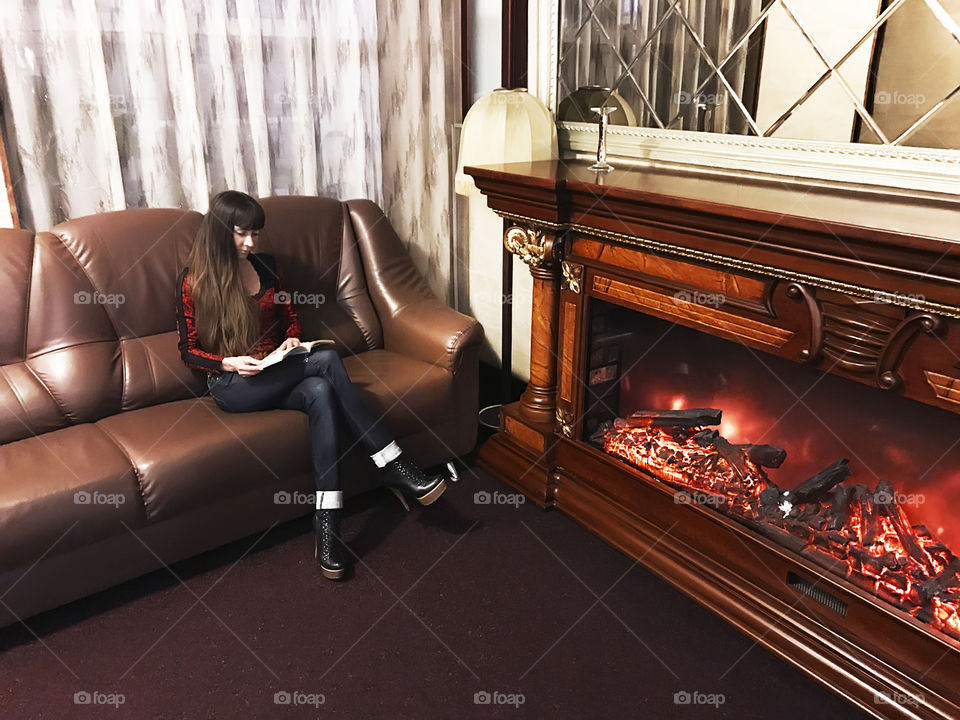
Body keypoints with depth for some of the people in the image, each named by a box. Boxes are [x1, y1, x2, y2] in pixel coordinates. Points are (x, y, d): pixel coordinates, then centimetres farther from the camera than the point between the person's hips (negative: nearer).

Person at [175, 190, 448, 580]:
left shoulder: (266, 266, 10)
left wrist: (292, 340, -3)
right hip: (232, 386, -5)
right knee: (326, 359, -31)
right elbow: (188, 350, 1)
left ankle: (327, 524, -36)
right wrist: (228, 362, -16)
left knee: (320, 391, -34)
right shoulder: (194, 281, -2)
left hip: (278, 376, 5)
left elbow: (291, 318, 20)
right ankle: (393, 466, -31)